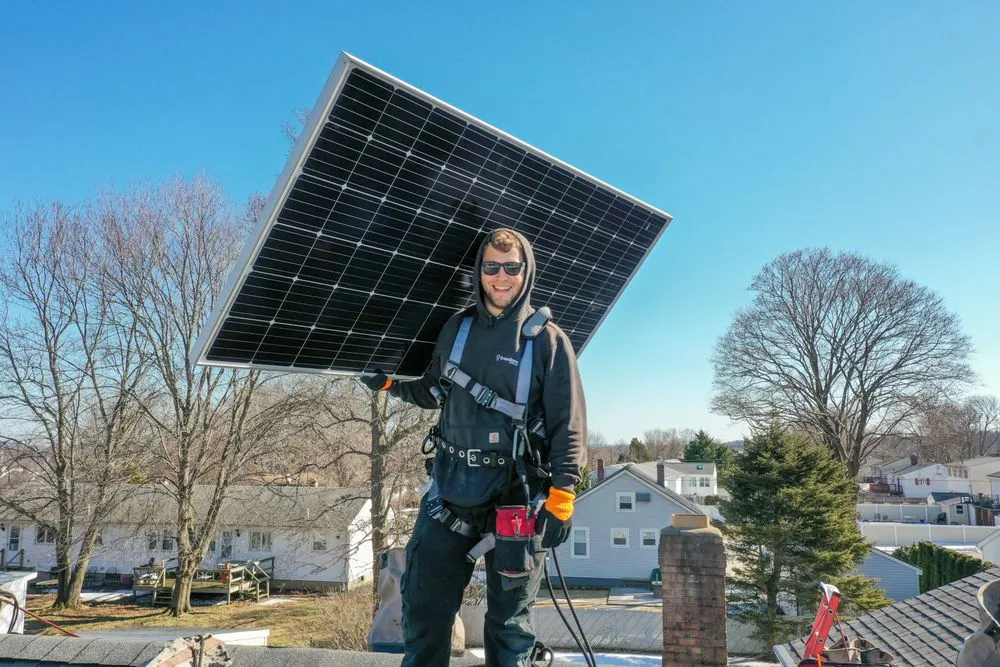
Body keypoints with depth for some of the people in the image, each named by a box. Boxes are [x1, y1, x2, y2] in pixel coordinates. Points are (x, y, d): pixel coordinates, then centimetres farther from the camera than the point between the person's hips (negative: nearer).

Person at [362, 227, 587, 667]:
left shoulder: (548, 340, -5)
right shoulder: (457, 328, 8)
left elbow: (569, 425, -7)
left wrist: (560, 498, -13)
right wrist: (390, 384, 8)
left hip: (515, 490, -4)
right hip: (451, 483, 4)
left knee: (509, 616, 9)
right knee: (425, 602, 10)